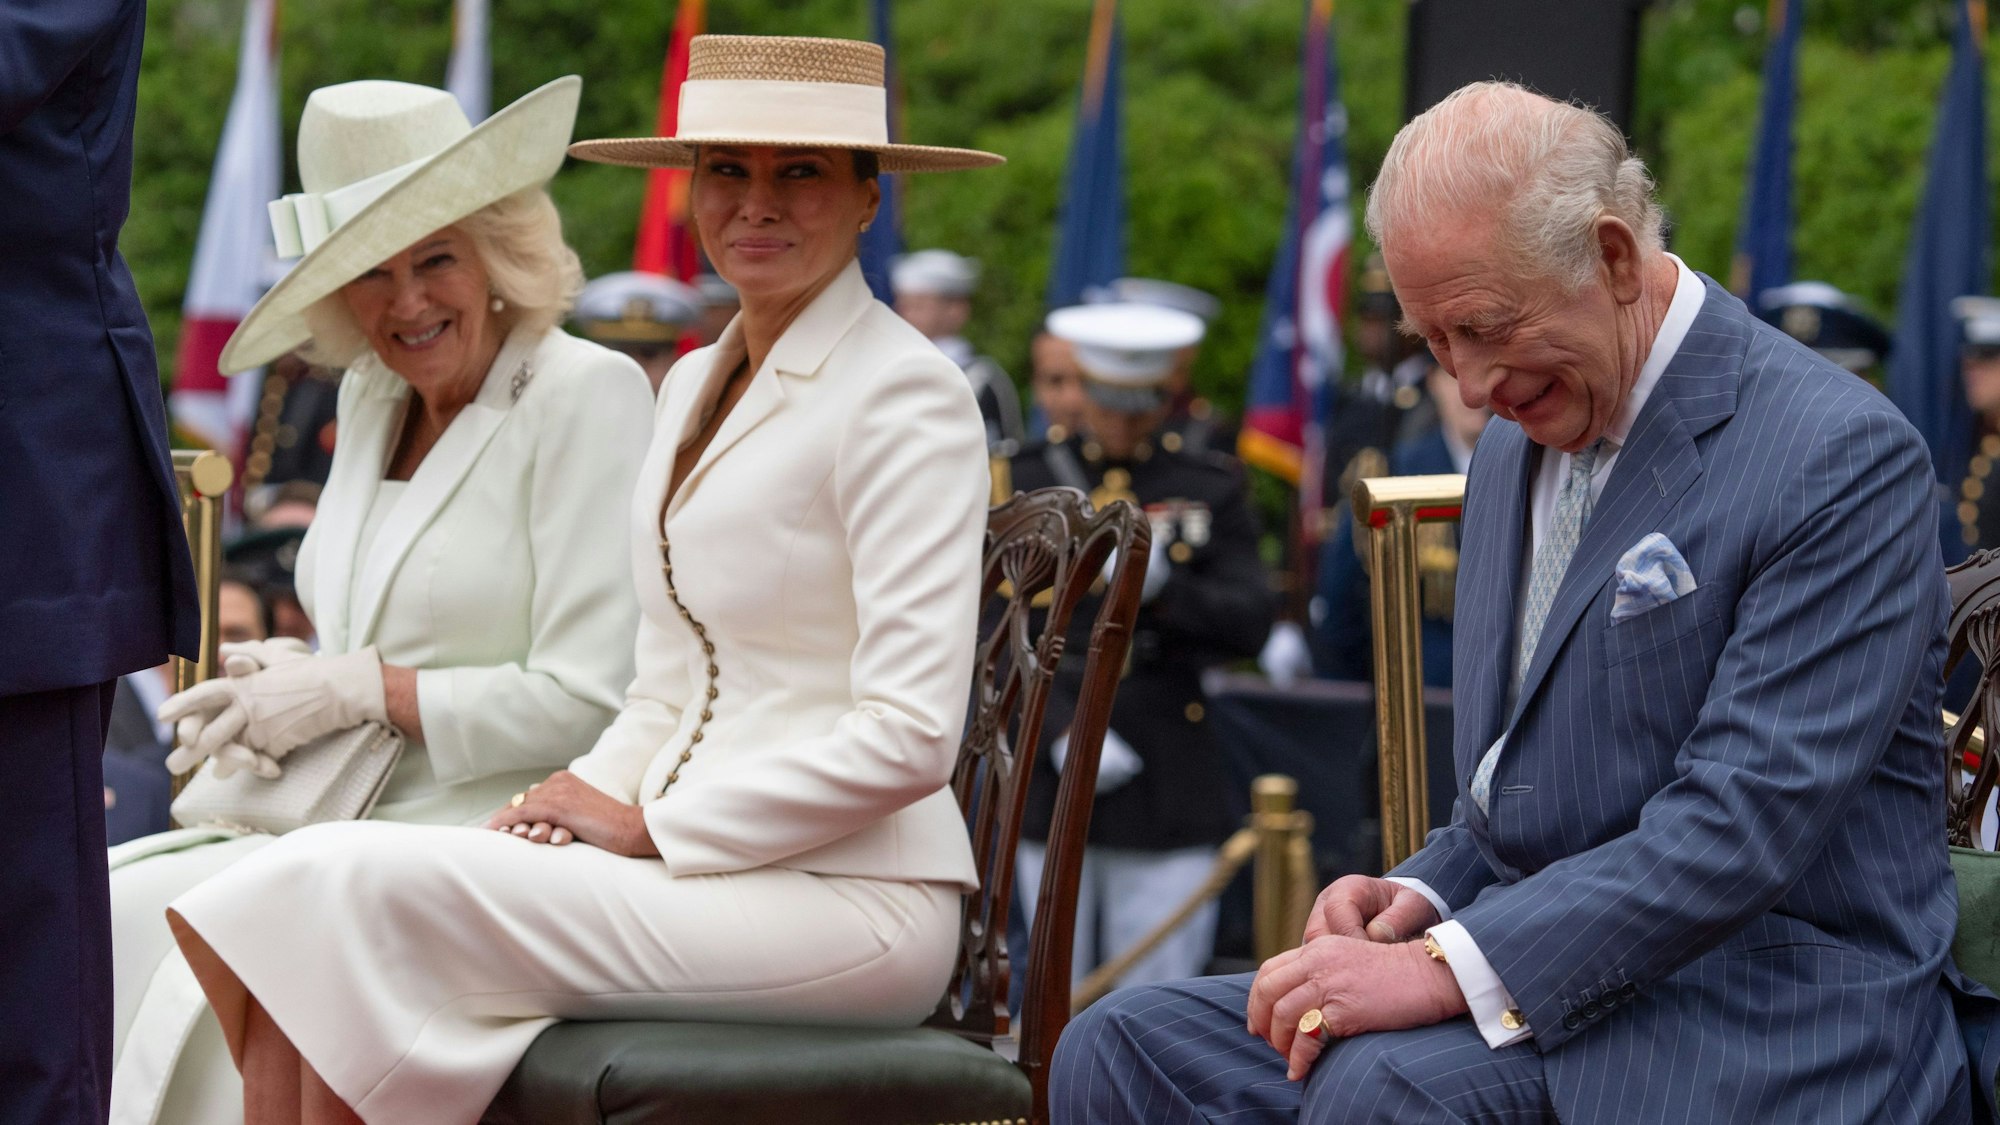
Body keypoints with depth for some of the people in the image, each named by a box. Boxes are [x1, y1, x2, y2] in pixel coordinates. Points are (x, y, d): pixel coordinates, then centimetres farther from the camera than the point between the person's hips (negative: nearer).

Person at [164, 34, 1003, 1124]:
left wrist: (646, 823, -11)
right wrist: (578, 800, 0)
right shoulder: (696, 384, 18)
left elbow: (909, 738, -16)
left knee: (372, 885, -23)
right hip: (694, 863, 8)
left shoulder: (907, 398, -9)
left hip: (852, 900, -8)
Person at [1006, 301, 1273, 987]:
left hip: (1168, 775, 0)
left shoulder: (1212, 489, 10)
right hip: (1050, 777, 0)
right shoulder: (1028, 482, 9)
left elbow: (1249, 624, 0)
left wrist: (1162, 588, -18)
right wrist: (1062, 729, -12)